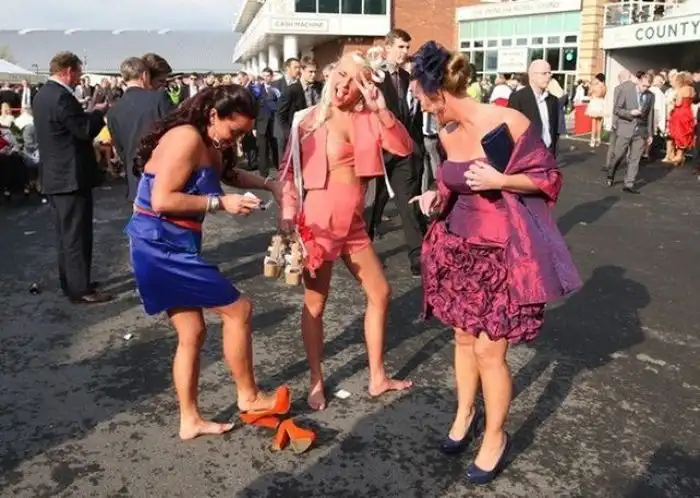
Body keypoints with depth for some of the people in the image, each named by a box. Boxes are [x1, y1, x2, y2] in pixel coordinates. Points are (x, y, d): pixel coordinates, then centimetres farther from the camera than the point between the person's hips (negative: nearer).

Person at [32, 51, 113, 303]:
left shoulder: (42, 94, 13)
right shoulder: (62, 97, -19)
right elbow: (85, 131, -19)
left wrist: (90, 113, 12)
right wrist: (99, 112, -4)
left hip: (55, 175, 10)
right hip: (71, 176, -10)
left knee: (66, 233, 16)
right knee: (77, 234, -4)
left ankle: (70, 282, 25)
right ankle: (80, 289, 2)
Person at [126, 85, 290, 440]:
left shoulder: (208, 144, 13)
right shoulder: (187, 138, -18)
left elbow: (229, 174, 35)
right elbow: (162, 200, -24)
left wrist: (270, 185, 20)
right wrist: (220, 203, -19)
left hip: (170, 246, 10)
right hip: (161, 246, -10)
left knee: (192, 333, 13)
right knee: (238, 309, -3)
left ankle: (190, 421, 24)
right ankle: (249, 396, 14)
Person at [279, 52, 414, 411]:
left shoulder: (367, 120, 4)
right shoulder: (311, 119, -6)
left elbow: (404, 149, -8)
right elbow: (289, 169, -4)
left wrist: (381, 109, -17)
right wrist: (288, 217, -12)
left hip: (354, 223, 6)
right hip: (319, 220, -5)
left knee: (380, 294, 11)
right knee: (315, 303, 5)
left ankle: (378, 377, 25)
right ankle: (316, 382, 22)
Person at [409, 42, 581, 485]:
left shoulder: (509, 123, -19)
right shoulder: (447, 134, 2)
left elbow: (548, 177, -10)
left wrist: (499, 180, -24)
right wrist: (437, 196, -2)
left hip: (503, 249, -6)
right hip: (460, 244, 7)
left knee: (489, 349, -1)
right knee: (463, 335, 16)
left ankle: (496, 437, 23)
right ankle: (465, 413, 39)